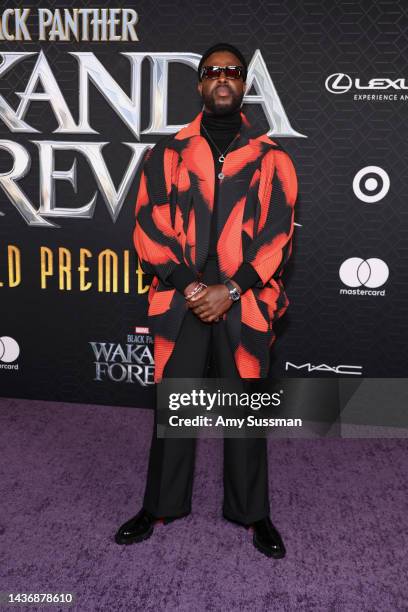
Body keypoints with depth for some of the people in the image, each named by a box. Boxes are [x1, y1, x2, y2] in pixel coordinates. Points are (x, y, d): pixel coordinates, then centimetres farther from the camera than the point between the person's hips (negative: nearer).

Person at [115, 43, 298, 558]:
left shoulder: (271, 158, 6)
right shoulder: (167, 154, 7)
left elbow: (278, 234, -1)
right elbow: (149, 226, 1)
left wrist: (230, 290, -11)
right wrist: (189, 285, -11)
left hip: (244, 305, 0)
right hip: (179, 301, 1)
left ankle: (251, 511, 26)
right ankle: (162, 505, 27)